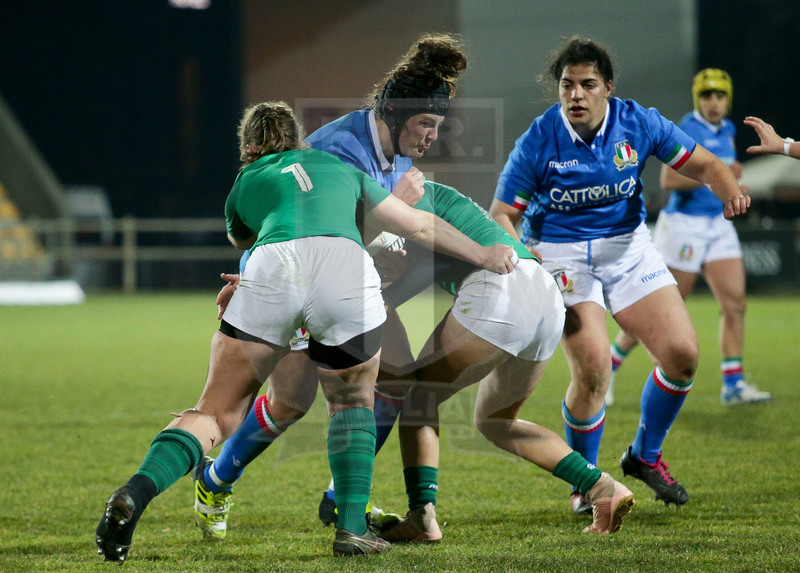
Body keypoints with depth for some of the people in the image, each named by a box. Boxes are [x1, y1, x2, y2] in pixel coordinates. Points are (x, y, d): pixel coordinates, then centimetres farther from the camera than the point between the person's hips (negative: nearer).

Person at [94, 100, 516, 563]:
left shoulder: (244, 186, 35)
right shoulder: (341, 166, 37)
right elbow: (418, 225, 41)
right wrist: (483, 255, 52)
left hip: (271, 268, 0)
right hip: (348, 266, 0)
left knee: (217, 414, 7)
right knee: (353, 403, 25)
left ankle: (137, 492, -17)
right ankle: (352, 529, 12)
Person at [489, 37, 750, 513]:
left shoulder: (638, 123, -9)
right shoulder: (538, 143, -17)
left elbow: (704, 164, 1)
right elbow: (502, 215, -10)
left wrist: (731, 192, -21)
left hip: (629, 247, 4)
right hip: (562, 255, -4)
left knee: (682, 353, -6)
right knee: (593, 370, -20)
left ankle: (645, 456, 19)